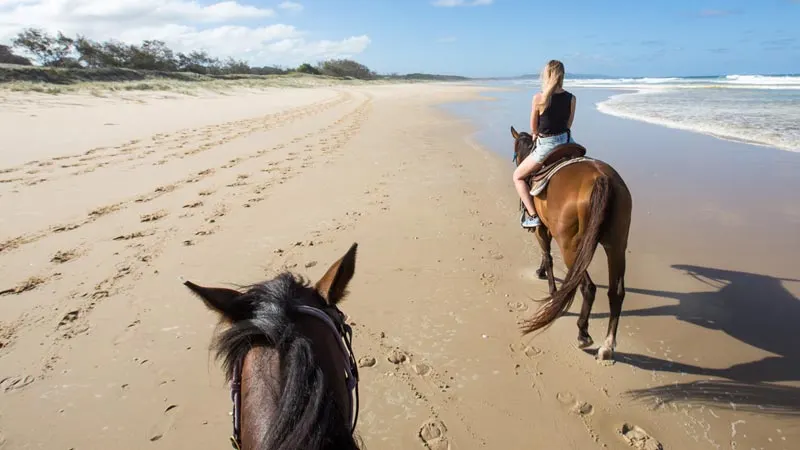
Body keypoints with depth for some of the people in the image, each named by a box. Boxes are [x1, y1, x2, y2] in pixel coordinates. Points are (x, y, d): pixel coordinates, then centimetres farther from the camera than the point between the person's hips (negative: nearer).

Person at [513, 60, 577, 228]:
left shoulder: (538, 98, -14)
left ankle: (532, 216, 2)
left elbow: (533, 128, -2)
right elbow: (568, 125, 8)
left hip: (546, 145, -4)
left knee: (518, 176, 13)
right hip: (566, 142, 5)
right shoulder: (571, 98, -3)